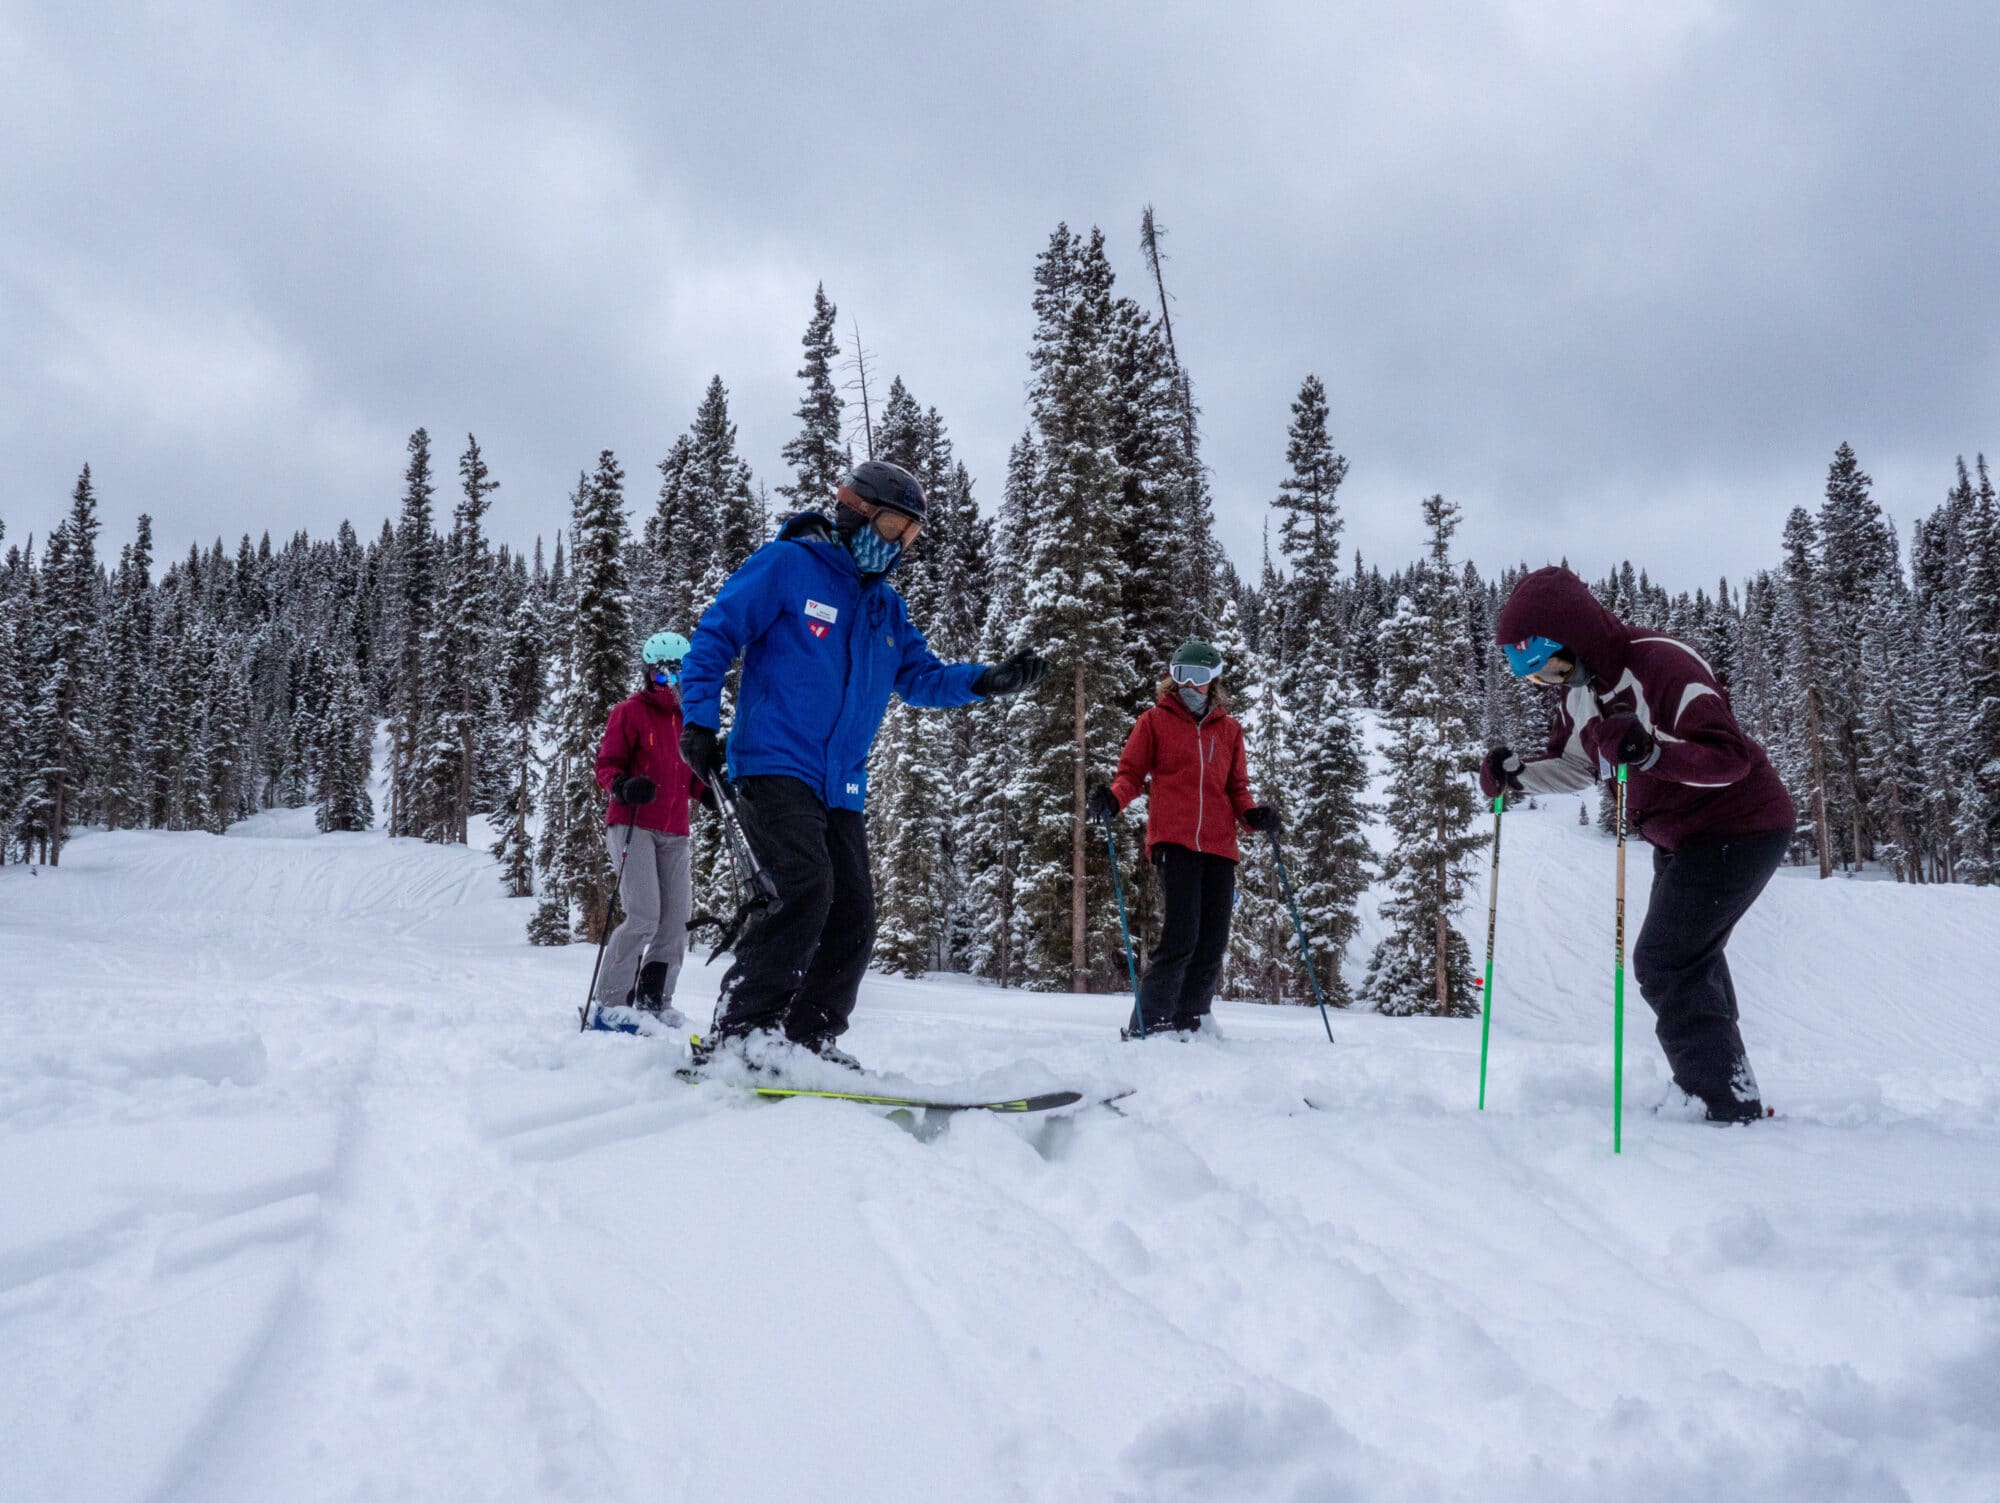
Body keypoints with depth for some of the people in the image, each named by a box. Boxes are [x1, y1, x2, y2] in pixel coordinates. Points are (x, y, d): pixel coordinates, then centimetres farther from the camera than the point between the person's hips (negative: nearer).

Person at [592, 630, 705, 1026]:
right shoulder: (630, 712, -1)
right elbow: (606, 766, -4)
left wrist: (711, 792, 6)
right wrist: (623, 786, -25)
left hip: (674, 833, 6)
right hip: (633, 826, -6)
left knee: (676, 921, 2)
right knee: (644, 917, -16)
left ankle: (653, 1002, 13)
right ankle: (610, 1003, -6)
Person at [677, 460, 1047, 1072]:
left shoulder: (885, 606, 19)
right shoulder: (787, 565, -2)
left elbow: (922, 676, 19)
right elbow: (715, 634, -2)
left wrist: (987, 681, 1)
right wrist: (700, 721, -11)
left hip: (841, 788, 8)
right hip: (773, 764, -8)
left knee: (853, 917, 3)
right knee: (808, 889, -24)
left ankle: (808, 1040, 15)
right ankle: (737, 1034, -18)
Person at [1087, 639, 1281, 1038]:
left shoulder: (1229, 729, 19)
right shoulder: (1155, 721, 10)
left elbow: (1236, 789, 20)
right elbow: (1132, 773, 7)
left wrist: (1253, 813, -1)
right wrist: (1112, 800, -14)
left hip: (1219, 845, 5)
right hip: (1174, 841, -5)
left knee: (1212, 944, 3)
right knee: (1181, 937, -16)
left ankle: (1187, 1026, 13)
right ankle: (1148, 1026, -8)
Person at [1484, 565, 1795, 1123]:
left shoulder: (1661, 665, -28)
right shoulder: (1578, 690, 0)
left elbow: (1730, 756, -34)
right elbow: (1574, 767, 13)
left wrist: (1651, 752, -50)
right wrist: (1517, 773, -6)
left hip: (1739, 829, -10)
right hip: (1681, 839, 10)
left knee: (1663, 964, -16)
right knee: (1690, 964, 23)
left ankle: (1733, 1107, -10)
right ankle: (1704, 1091, 40)